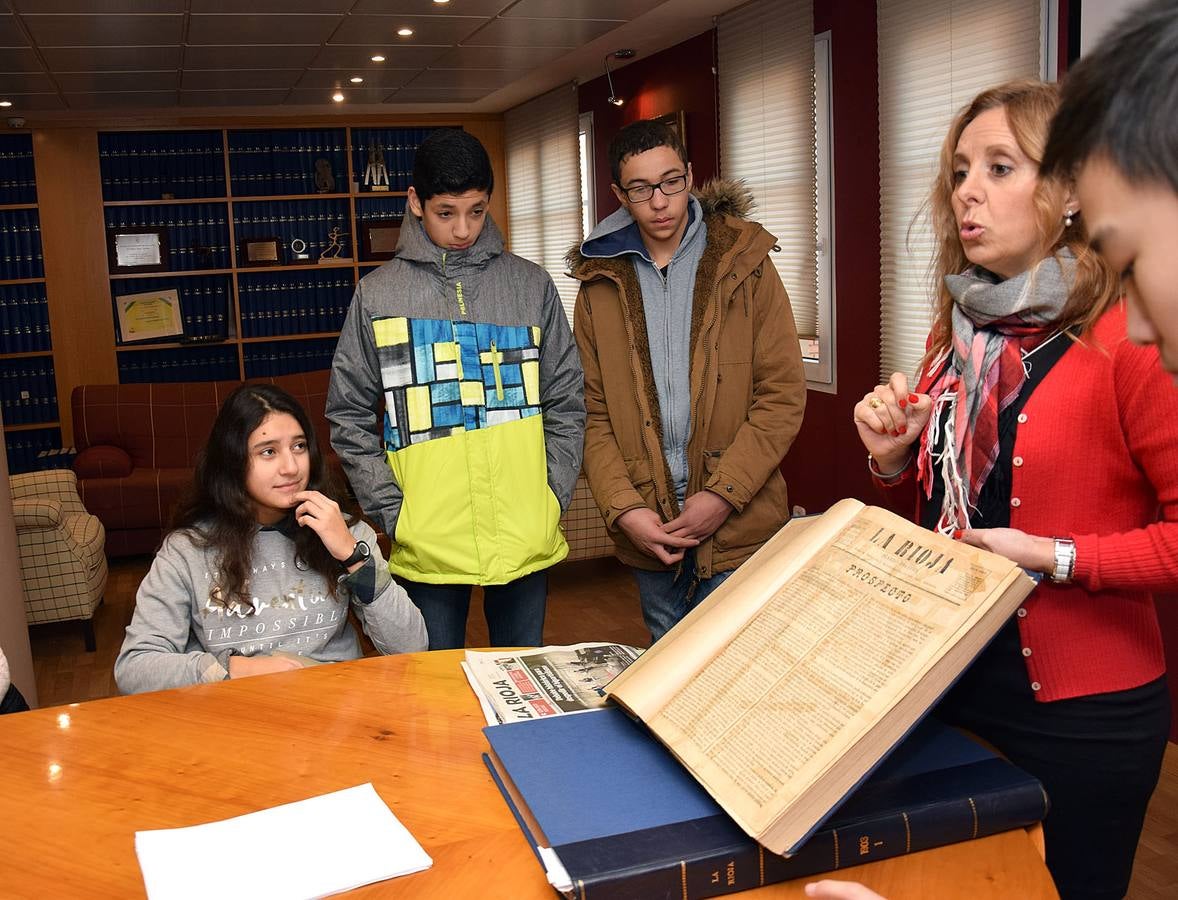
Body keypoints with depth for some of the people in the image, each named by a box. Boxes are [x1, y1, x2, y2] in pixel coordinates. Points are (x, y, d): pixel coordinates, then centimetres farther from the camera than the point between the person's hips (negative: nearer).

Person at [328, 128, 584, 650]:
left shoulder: (531, 285, 5)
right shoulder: (378, 295, 2)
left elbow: (565, 402, 8)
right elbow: (350, 418, 3)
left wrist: (554, 495, -1)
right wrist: (392, 512, -5)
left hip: (527, 539, 1)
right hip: (427, 544, -1)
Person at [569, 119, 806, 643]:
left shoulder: (743, 265, 1)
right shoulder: (601, 284, 7)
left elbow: (783, 393, -5)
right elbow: (593, 414, 4)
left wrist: (724, 493, -13)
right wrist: (624, 509, -10)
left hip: (739, 527, -2)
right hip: (648, 530, 2)